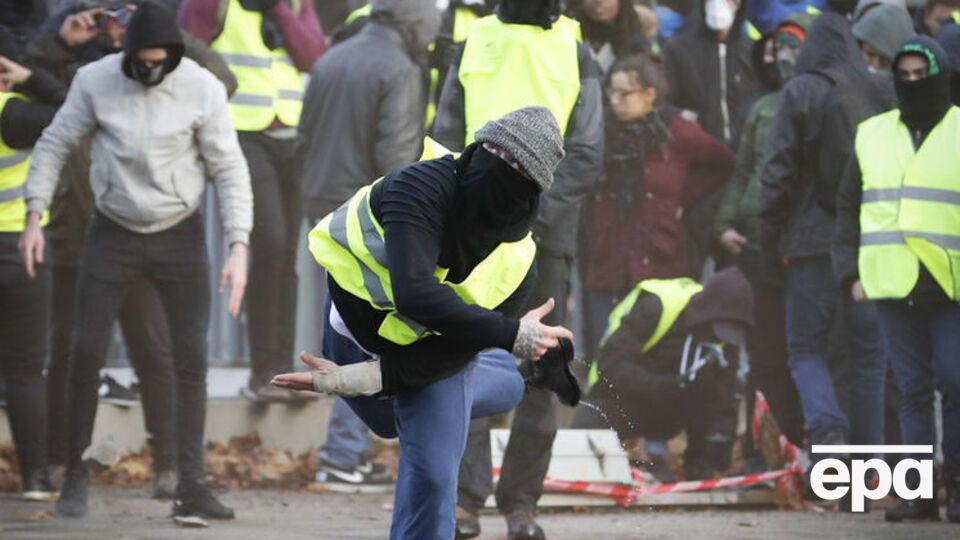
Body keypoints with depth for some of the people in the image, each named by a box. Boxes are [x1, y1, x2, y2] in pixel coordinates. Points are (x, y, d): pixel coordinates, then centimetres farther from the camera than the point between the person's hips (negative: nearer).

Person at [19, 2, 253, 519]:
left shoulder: (202, 89, -11)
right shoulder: (95, 80, -10)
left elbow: (229, 169, -6)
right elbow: (54, 145, 1)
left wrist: (238, 246, -13)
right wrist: (33, 216, -6)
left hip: (179, 236, 0)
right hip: (113, 234, 0)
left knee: (191, 357, -4)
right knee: (86, 351, -3)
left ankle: (191, 486, 0)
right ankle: (76, 476, 10)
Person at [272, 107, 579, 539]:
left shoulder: (516, 265, -30)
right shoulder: (422, 187, -40)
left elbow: (445, 356, -27)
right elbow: (414, 294, -53)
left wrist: (355, 379, -39)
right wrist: (510, 336, -50)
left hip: (428, 351, -1)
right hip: (352, 325, 1)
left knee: (431, 475, -12)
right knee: (387, 419, 29)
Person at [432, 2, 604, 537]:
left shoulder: (576, 57, 7)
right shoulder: (474, 46, 11)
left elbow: (587, 155, 0)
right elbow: (446, 139, 9)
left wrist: (537, 214, -12)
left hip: (547, 232, 0)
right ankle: (466, 496, -7)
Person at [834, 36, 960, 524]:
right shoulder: (872, 136, 14)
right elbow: (849, 209, 16)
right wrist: (850, 273, 6)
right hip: (893, 283, 3)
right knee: (913, 388, 4)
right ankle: (919, 489, 6)